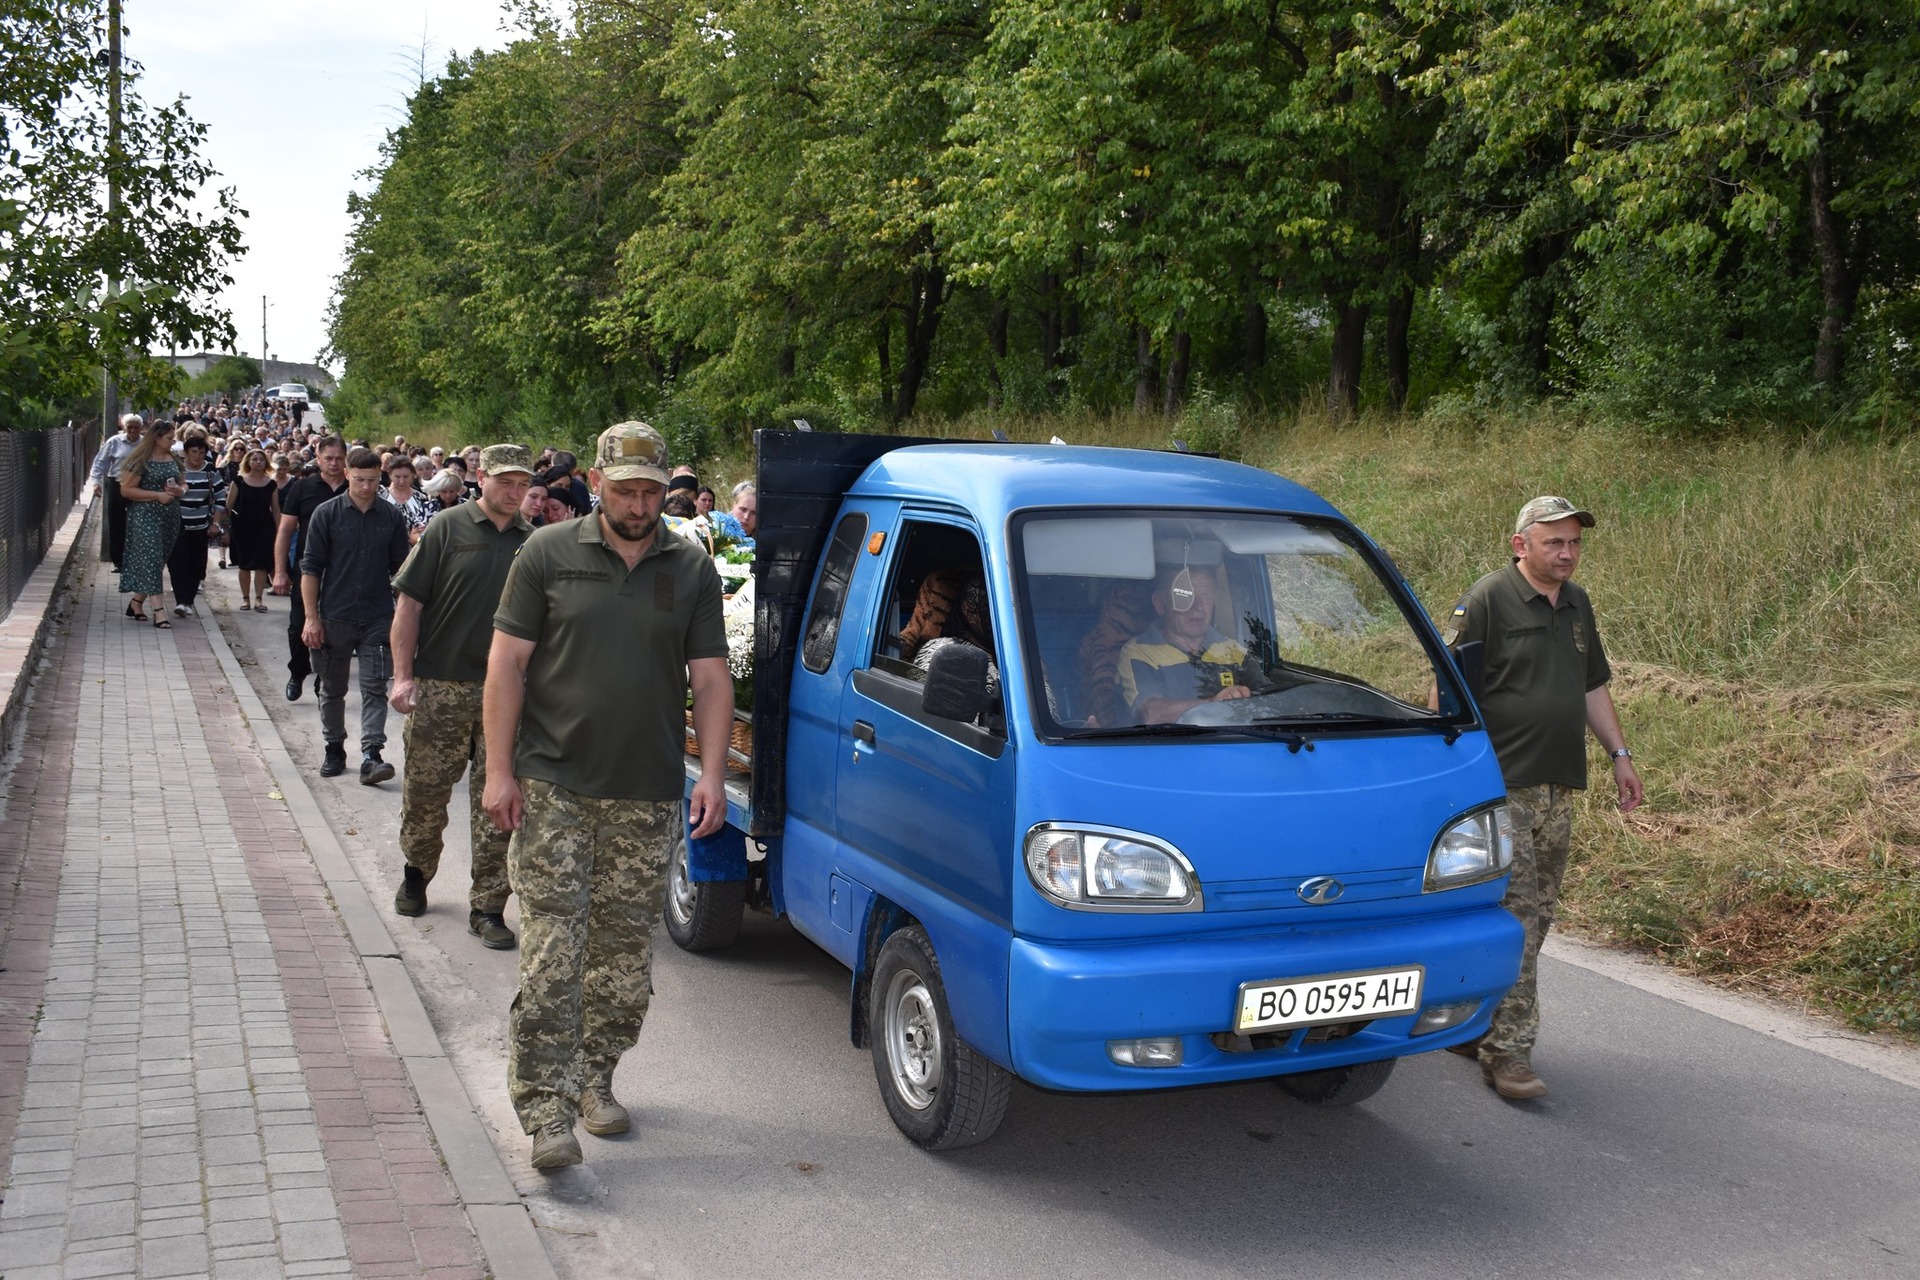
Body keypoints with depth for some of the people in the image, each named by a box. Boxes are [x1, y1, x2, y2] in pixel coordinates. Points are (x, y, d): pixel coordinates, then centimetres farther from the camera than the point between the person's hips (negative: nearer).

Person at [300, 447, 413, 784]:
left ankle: (371, 756, -9)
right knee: (332, 689, 11)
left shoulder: (392, 517, 2)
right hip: (335, 617, 0)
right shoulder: (327, 514, -2)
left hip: (378, 618, 0)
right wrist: (311, 617, -7)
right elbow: (310, 567, -2)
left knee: (374, 689, -6)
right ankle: (334, 749, 26)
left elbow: (401, 568, 8)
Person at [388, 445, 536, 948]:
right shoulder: (447, 530, -1)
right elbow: (409, 604, -1)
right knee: (425, 791, 9)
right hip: (441, 686, -2)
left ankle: (487, 907, 10)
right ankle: (417, 872, 35)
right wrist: (403, 675, -7)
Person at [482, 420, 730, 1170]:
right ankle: (547, 1109, -1)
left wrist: (712, 773, -5)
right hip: (553, 790, -2)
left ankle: (594, 1080, 27)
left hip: (648, 798, 2)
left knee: (624, 954, 9)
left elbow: (710, 679, 7)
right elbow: (506, 664, 1)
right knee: (551, 953, -6)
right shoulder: (549, 554, 2)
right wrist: (499, 771, -5)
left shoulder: (692, 570, 7)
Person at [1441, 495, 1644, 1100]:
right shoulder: (1487, 600, -9)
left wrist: (1619, 754, 20)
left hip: (1558, 788, 8)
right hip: (1502, 784, -8)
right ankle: (1507, 1049, -6)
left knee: (1535, 914, 10)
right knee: (1514, 915, -10)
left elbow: (1593, 687, 25)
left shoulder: (1576, 604, 16)